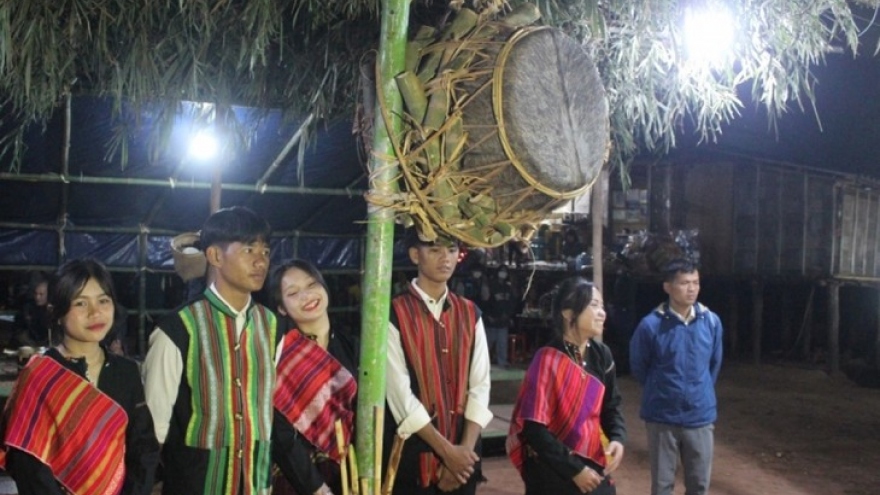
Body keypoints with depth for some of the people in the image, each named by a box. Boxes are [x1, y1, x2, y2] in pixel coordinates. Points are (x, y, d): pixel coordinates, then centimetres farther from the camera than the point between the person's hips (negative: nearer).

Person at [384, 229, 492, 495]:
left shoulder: (470, 314, 7)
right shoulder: (394, 314, -7)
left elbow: (480, 385, 2)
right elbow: (400, 392, -12)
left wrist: (465, 449, -9)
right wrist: (447, 451, -13)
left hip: (462, 456, 4)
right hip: (413, 453, -4)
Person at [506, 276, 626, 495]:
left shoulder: (602, 355, 1)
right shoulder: (548, 359, -16)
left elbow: (611, 405, 11)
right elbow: (533, 428, -17)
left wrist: (617, 438, -9)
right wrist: (573, 469, -16)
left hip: (592, 468, 6)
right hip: (552, 474, -5)